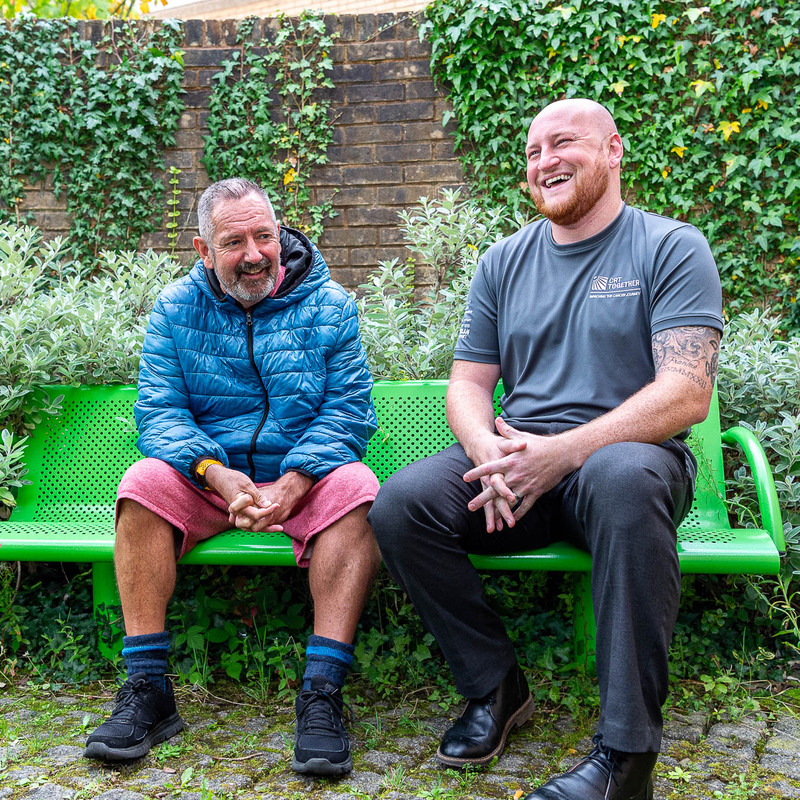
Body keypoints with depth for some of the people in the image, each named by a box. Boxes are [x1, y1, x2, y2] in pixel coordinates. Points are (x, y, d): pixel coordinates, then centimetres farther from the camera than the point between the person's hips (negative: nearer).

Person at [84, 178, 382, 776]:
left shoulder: (329, 305, 1)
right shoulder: (176, 308, 5)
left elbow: (348, 408, -7)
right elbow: (159, 411, -4)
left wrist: (291, 484, -24)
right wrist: (217, 475, -23)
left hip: (303, 478, -1)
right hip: (208, 479, 1)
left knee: (354, 486, -32)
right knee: (145, 480, -27)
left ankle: (322, 693, -31)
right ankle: (147, 691, -23)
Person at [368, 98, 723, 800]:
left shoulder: (671, 248, 1)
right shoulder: (504, 262, 16)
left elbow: (687, 394, -11)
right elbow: (468, 383, 12)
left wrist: (563, 452, -23)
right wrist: (492, 456, -12)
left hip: (628, 453, -4)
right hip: (517, 458, 4)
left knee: (623, 477, -40)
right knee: (401, 504, -23)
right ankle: (496, 687, -2)